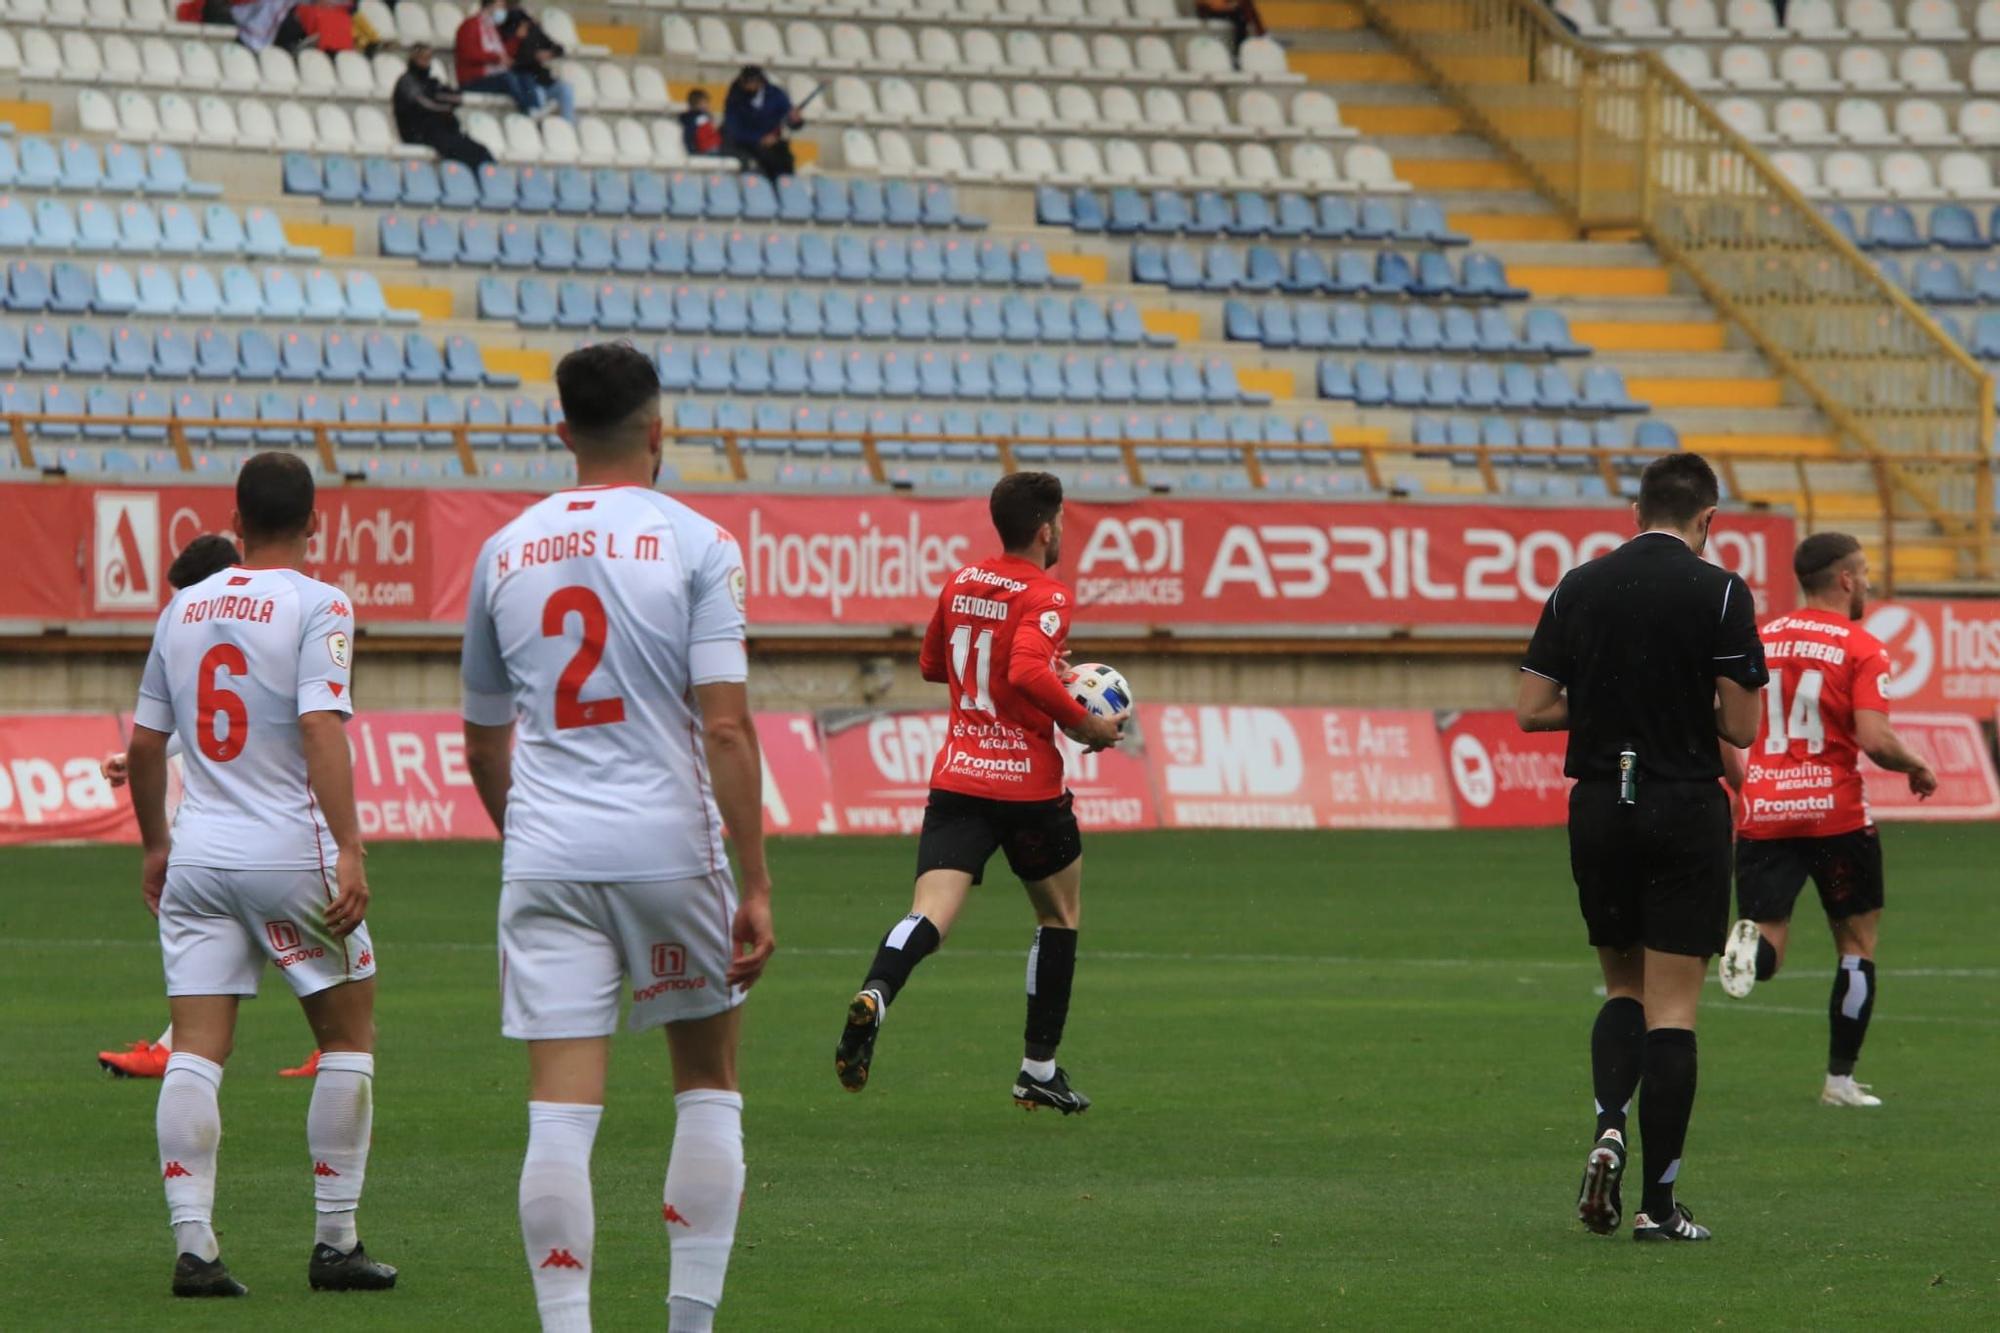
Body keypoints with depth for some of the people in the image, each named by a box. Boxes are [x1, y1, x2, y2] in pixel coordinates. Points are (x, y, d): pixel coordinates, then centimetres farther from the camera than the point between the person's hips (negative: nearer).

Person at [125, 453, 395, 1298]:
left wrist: (156, 844, 28)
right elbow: (321, 729, -18)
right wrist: (350, 853, -21)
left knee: (195, 1051, 1)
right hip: (289, 851, -4)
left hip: (196, 855, 4)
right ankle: (335, 1243, 9)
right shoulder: (317, 607, -6)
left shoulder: (184, 608, 11)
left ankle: (193, 1247, -8)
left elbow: (144, 742, 15)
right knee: (348, 1037, 10)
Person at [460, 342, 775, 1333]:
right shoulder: (693, 544, -3)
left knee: (561, 1110, -2)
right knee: (707, 1085, 14)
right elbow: (726, 727, -11)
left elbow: (483, 747, 18)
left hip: (545, 852, 2)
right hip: (670, 844, -2)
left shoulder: (504, 554, 10)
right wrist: (756, 886, -10)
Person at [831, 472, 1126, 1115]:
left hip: (956, 777, 4)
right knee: (1059, 916, 18)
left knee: (931, 912, -10)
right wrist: (1084, 724, -13)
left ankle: (874, 996, -43)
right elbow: (1027, 674, -28)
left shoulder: (960, 584, 11)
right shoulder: (1046, 597, -10)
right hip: (1029, 785, -4)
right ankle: (1039, 1070, 21)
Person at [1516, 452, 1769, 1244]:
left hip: (1598, 808, 3)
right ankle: (1658, 1201, -1)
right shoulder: (1718, 592, -8)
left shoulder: (1579, 588, 3)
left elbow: (1531, 710, 3)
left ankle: (1609, 1128, -5)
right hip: (1685, 812, -3)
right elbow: (1741, 726, -9)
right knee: (1672, 1008, 0)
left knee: (1624, 990, 20)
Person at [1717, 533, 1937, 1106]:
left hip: (1763, 815, 4)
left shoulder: (1761, 640, 9)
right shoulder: (1862, 650, -7)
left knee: (1764, 960, 3)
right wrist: (1917, 768, 2)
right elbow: (1875, 740, -17)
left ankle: (1751, 946, -34)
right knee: (1858, 942, 14)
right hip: (1835, 813, -4)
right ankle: (1840, 1079, 14)